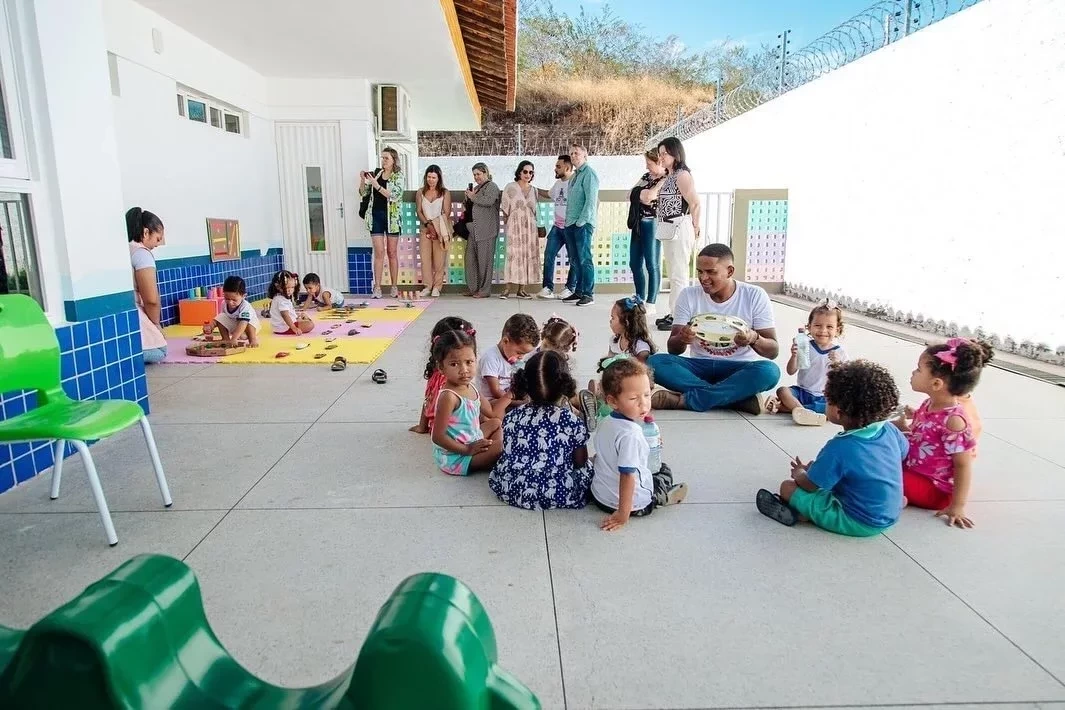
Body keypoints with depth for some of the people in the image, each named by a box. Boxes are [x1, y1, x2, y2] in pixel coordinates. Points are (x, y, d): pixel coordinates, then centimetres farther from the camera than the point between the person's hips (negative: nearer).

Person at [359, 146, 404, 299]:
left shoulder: (398, 176, -2)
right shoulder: (375, 173, 8)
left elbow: (394, 195, -17)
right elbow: (363, 192, 9)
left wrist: (376, 185, -22)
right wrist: (363, 180, -9)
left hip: (391, 217, -2)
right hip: (375, 216, 2)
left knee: (392, 252, 6)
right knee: (379, 252, -3)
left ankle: (394, 287, 13)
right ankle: (377, 287, -3)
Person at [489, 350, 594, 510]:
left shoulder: (511, 417, -2)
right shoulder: (572, 421, -11)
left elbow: (509, 454, 9)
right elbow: (580, 462, -1)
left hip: (510, 489, 3)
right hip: (555, 494, -3)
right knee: (588, 467, 20)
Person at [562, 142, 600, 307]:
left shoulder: (589, 173, -6)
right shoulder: (574, 175, 19)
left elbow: (591, 200, -15)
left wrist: (582, 220, -18)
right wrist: (569, 221, 14)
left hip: (583, 223, -8)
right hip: (571, 223, 9)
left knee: (585, 259, -7)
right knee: (575, 260, 9)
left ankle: (588, 294, -4)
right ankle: (578, 292, 15)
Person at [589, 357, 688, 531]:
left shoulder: (604, 424, -4)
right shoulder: (631, 434, -31)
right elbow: (627, 475, -31)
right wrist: (623, 515, -27)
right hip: (633, 502, -6)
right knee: (664, 472, 21)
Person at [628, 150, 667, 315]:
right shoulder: (647, 176, 16)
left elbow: (648, 196, -21)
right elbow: (630, 194, 10)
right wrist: (642, 194, -5)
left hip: (652, 224, -9)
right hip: (638, 224, 9)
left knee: (652, 265, -4)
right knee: (635, 263, 11)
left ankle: (651, 304, 1)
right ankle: (640, 300, 23)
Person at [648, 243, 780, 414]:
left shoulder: (756, 296, -5)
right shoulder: (688, 295, -2)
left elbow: (773, 351, -6)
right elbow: (673, 349, -3)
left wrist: (754, 339, -29)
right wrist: (681, 339, -28)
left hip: (739, 369, -1)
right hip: (699, 367, 1)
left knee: (769, 371, -34)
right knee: (654, 361, -26)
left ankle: (685, 400, -28)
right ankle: (741, 396, -27)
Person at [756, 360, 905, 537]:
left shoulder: (839, 448, -27)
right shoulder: (890, 431, -8)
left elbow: (809, 485, -16)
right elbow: (903, 452, 16)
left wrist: (799, 473, 9)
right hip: (890, 518, 6)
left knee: (788, 487, 1)